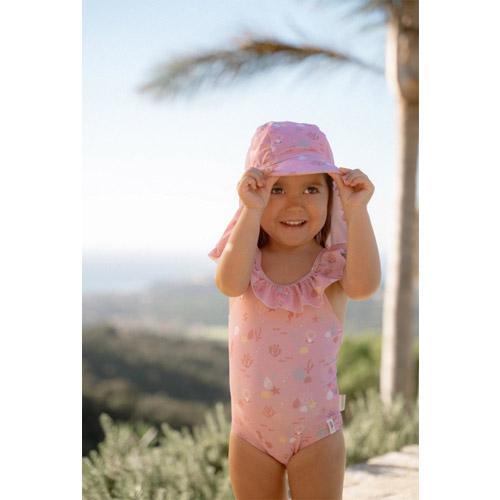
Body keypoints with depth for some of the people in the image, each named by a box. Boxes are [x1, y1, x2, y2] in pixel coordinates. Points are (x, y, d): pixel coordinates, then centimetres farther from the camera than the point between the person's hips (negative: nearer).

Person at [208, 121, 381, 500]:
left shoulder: (333, 266, -9)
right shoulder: (247, 262, -4)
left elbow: (364, 285, -31)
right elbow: (230, 283, -28)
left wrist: (357, 212, -39)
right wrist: (252, 211, -35)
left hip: (317, 432, -2)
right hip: (250, 432, 2)